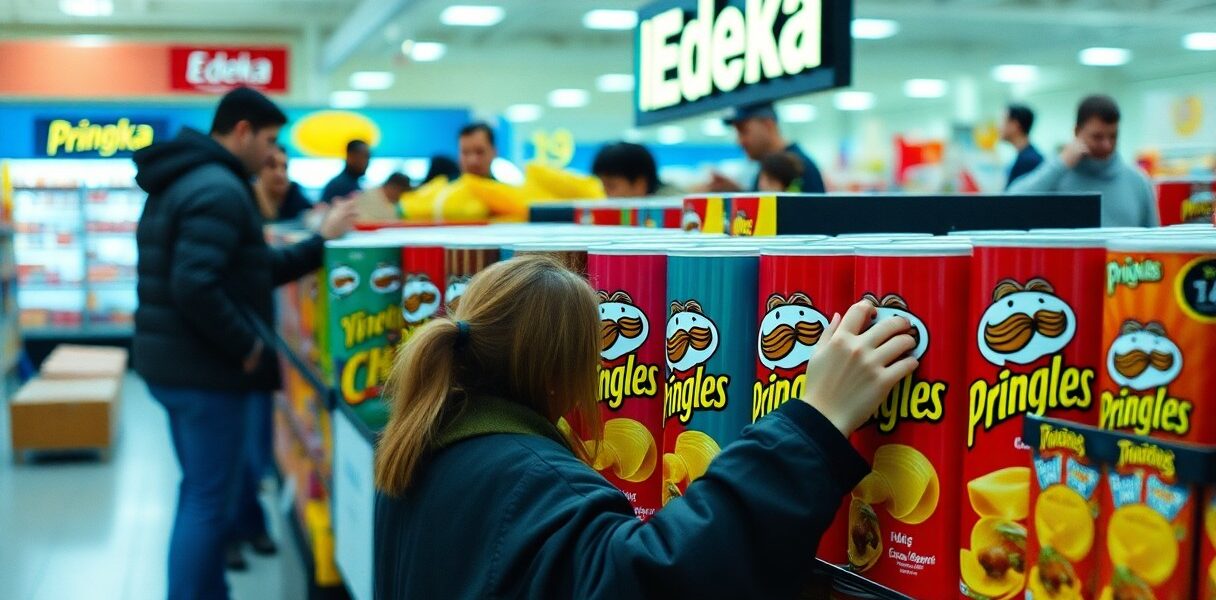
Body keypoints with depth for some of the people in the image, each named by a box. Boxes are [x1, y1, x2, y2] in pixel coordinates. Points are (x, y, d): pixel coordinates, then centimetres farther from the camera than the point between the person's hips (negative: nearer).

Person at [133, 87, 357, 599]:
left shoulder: (186, 181, 15)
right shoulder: (220, 190, -18)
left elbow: (251, 271, 19)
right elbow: (195, 288, -30)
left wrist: (321, 243, 17)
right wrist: (246, 346, -18)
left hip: (174, 363, 10)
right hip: (208, 370, -10)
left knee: (201, 494, 19)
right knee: (208, 503, -2)